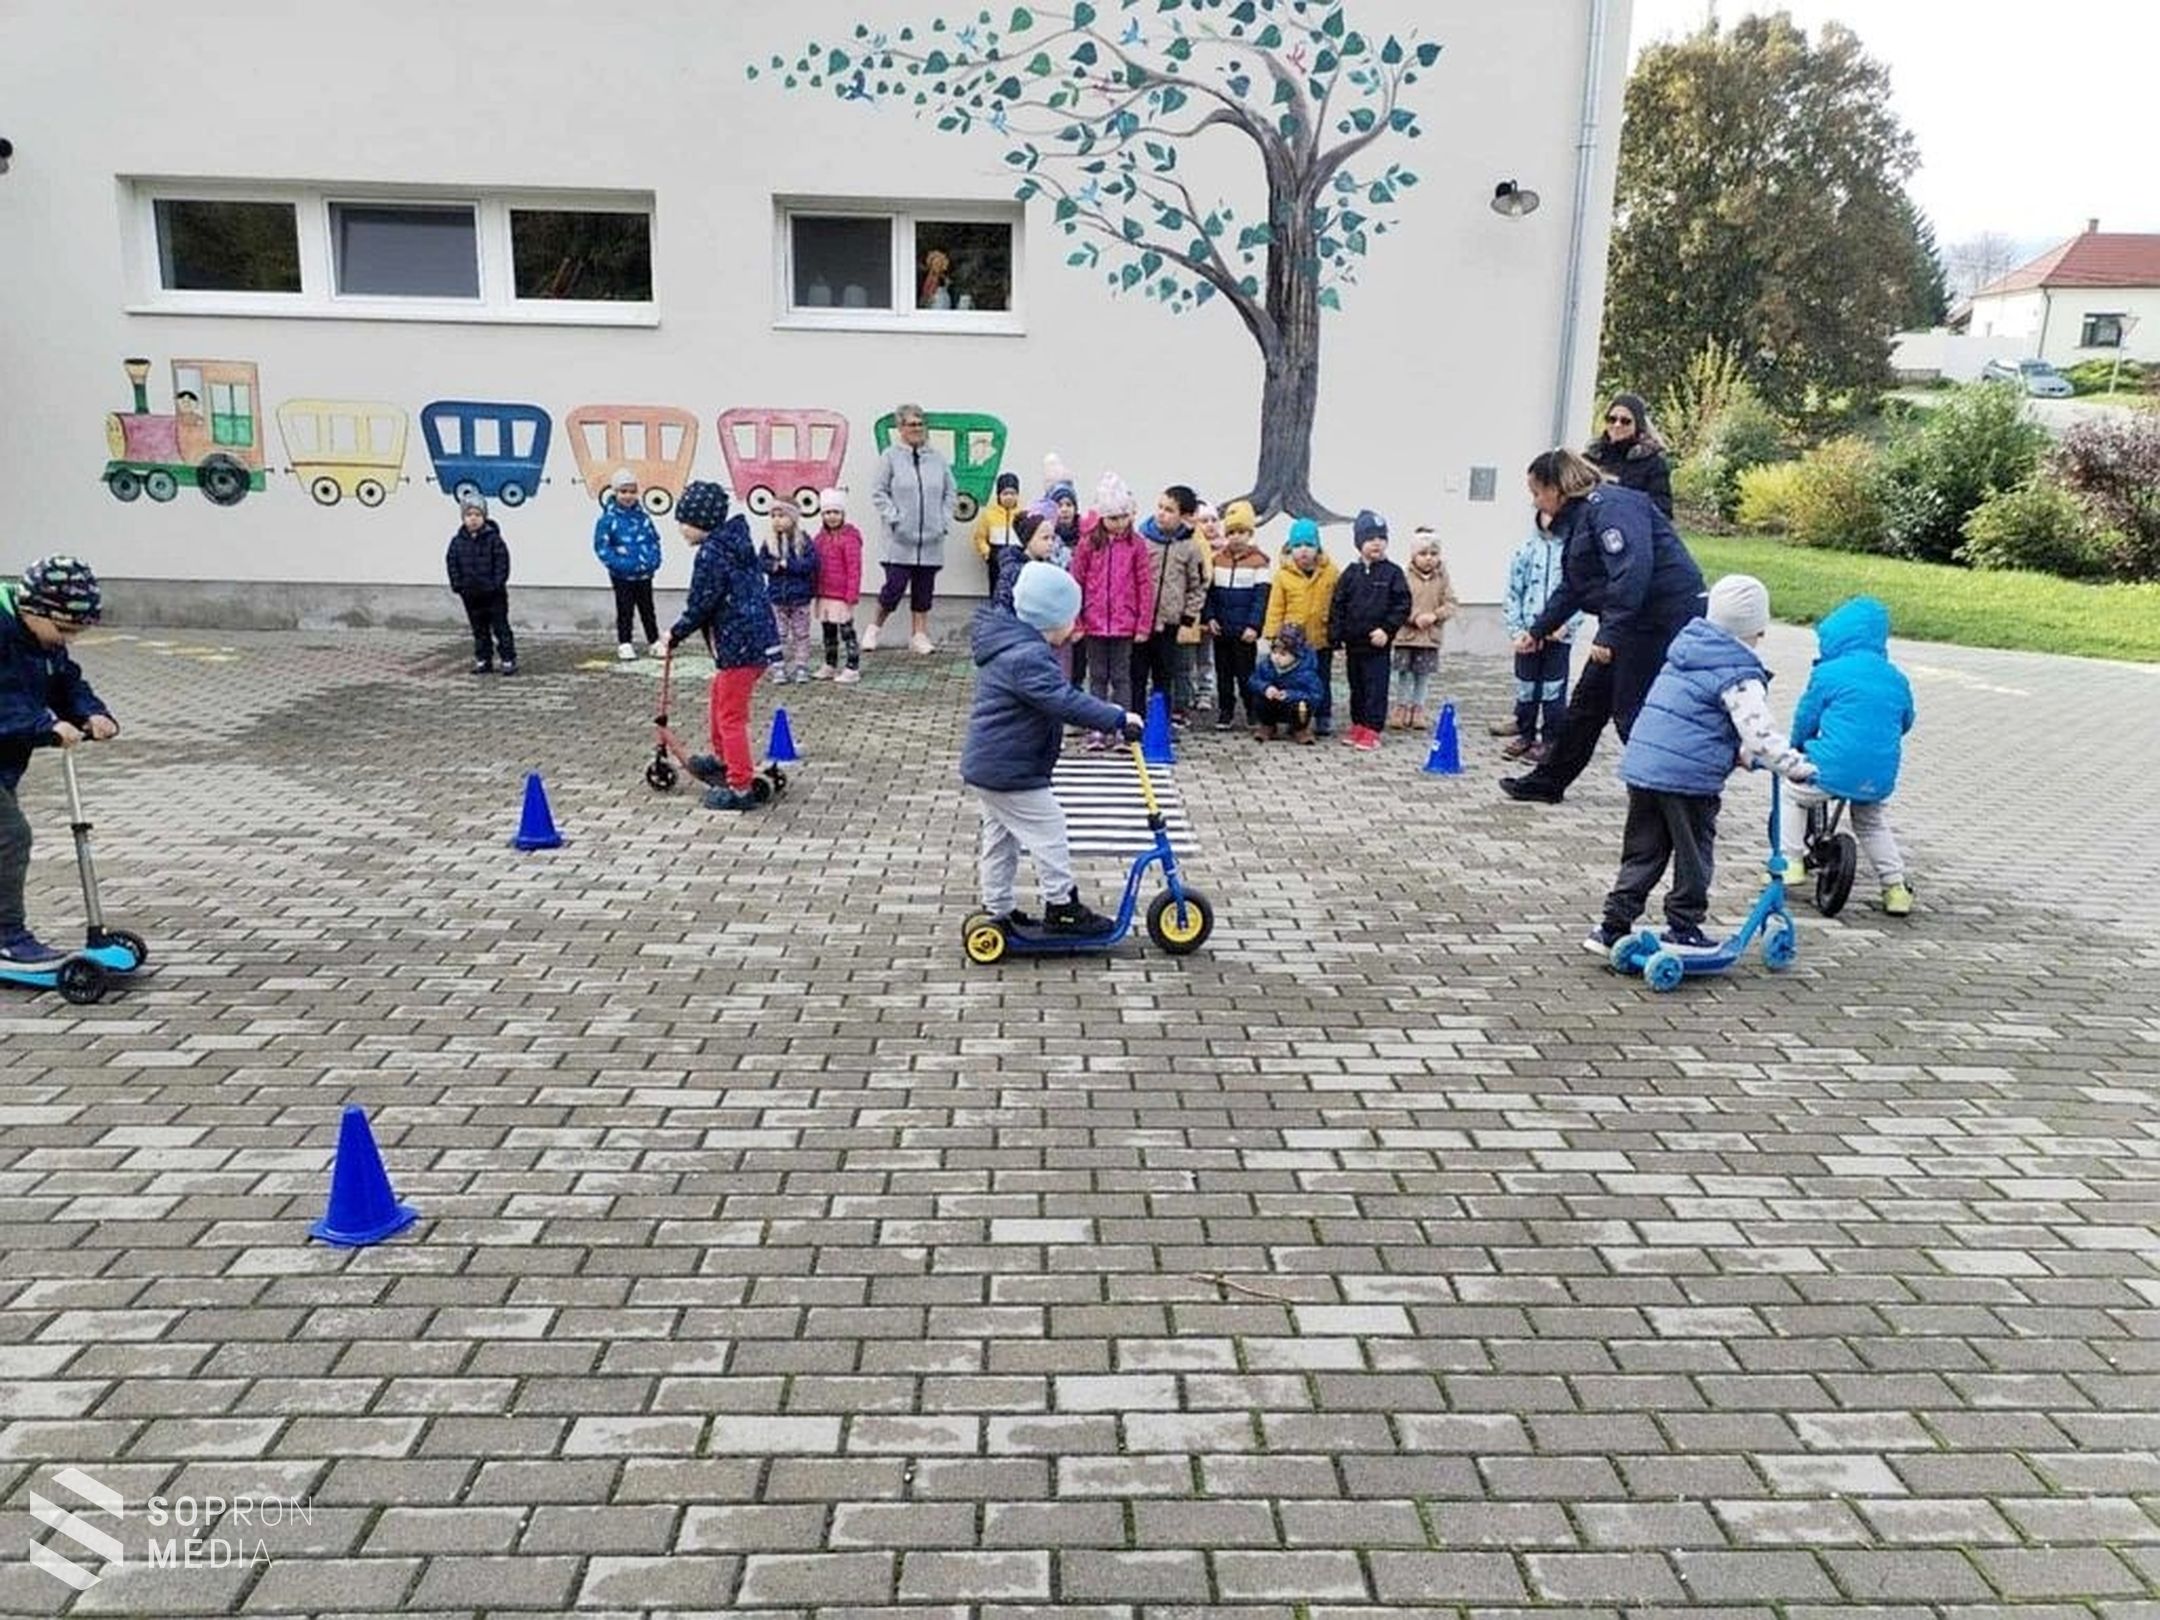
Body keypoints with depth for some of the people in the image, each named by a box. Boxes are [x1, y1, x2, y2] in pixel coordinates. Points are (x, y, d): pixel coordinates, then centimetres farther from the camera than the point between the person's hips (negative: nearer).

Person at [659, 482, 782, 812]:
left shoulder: (710, 553, -15)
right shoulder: (736, 542, 13)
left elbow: (700, 606, -15)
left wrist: (675, 636, 0)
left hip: (740, 644, -10)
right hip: (760, 637, 10)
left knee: (731, 715, -1)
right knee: (719, 698, 27)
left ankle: (740, 788, 5)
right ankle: (723, 759, 45)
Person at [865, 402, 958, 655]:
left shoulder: (937, 458, 6)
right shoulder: (891, 456, -2)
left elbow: (951, 493, 13)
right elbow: (878, 492, -1)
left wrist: (944, 520, 3)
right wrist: (894, 518, -9)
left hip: (931, 540, 4)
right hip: (900, 540, -3)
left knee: (924, 591, 8)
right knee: (894, 587, -4)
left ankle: (919, 635, 19)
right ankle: (873, 629, 15)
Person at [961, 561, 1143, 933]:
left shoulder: (1010, 644, 10)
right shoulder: (1028, 657, -25)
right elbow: (1065, 701, -33)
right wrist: (1117, 718, -33)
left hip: (986, 766, 11)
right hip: (1012, 772, -11)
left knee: (1000, 839, 18)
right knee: (1049, 834, 0)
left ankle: (998, 909, 27)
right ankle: (1061, 906, 9)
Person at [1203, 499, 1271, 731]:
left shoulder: (1258, 561, -5)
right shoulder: (1218, 560, 8)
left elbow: (1261, 596, -8)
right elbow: (1210, 591, 11)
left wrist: (1254, 625, -14)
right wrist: (1210, 617, 0)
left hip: (1244, 631, -4)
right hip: (1221, 629, 4)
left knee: (1245, 672, 0)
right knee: (1223, 672, 10)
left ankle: (1254, 713, 12)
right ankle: (1225, 712, 18)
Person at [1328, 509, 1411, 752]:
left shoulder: (1392, 573, -4)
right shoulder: (1351, 573, 4)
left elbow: (1402, 605, -6)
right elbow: (1337, 607, 5)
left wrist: (1387, 629, -16)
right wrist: (1336, 639, 1)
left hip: (1378, 644, -3)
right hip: (1353, 643, 4)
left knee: (1375, 689, -1)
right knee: (1357, 687, 14)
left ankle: (1372, 731, 5)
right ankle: (1358, 726, 26)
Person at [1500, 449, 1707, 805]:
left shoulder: (1609, 506, -17)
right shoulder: (1577, 517, 15)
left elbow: (1633, 569, -29)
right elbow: (1572, 587, 25)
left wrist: (1609, 633, -30)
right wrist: (1538, 630, 29)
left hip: (1665, 613, -11)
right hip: (1635, 619, 11)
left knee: (1635, 711, -6)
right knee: (1589, 700, 16)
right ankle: (1546, 782, 28)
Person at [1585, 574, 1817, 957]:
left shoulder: (1684, 651, 16)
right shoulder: (1740, 677, -9)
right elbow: (1759, 734, -16)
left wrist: (1741, 754, 28)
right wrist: (1796, 766, -10)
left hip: (1641, 761, 7)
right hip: (1689, 775, -7)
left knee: (1642, 852, 14)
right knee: (1694, 855, 9)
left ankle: (1612, 927, 15)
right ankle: (1682, 929, 16)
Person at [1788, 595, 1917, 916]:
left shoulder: (1828, 673, -4)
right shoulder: (1896, 679, 12)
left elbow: (1806, 717, 4)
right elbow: (1905, 722, 24)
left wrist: (1798, 746, 24)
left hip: (1833, 769, -5)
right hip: (1880, 778, 5)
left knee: (1792, 792, 22)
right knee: (1873, 823, 29)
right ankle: (1895, 886, 23)